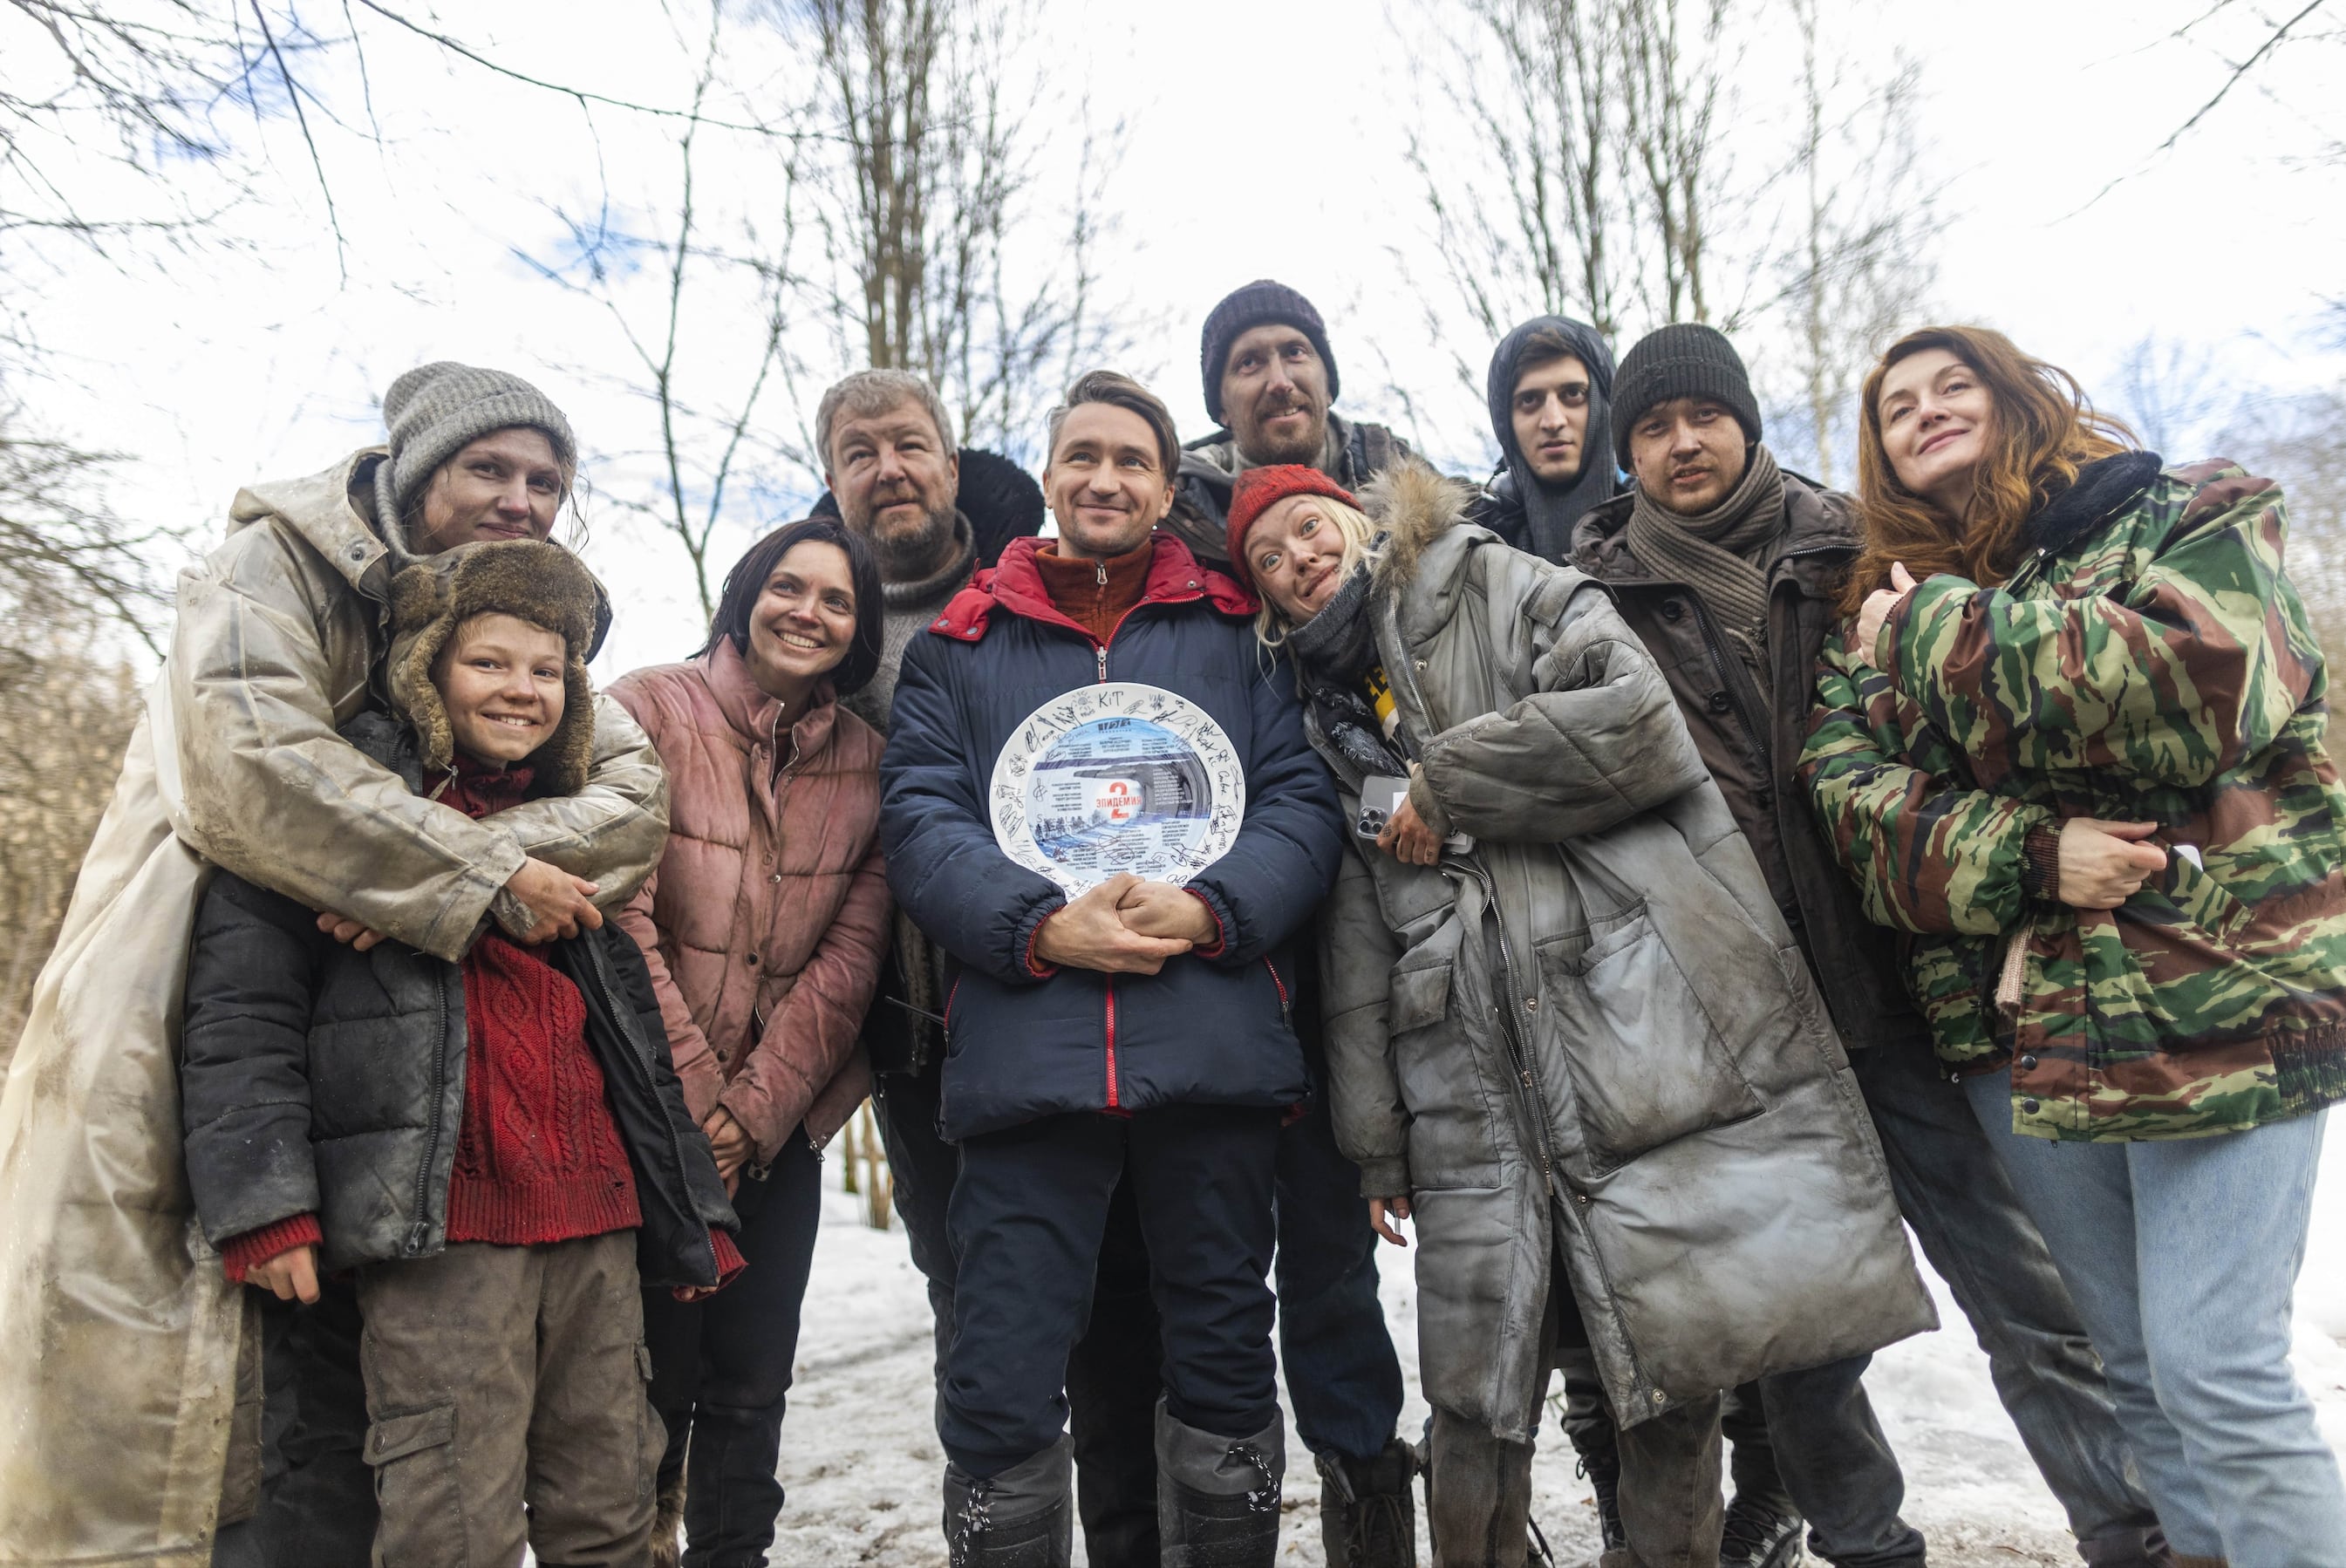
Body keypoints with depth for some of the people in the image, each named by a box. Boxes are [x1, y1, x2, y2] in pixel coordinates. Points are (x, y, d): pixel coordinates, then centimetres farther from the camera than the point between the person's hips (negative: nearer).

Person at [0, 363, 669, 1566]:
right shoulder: (278, 564, -3)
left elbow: (637, 793, -6)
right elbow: (244, 757, -23)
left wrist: (417, 879, -22)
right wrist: (483, 874, -21)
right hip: (171, 1047, -5)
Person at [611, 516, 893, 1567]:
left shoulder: (866, 760, 5)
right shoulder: (652, 708, -4)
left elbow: (850, 952, 0)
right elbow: (621, 916, -10)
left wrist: (757, 1107, -8)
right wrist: (695, 1095, -12)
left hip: (778, 1124, 3)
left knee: (752, 1383, 10)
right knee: (658, 1372, 3)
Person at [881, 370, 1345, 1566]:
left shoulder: (1237, 629, 13)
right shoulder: (961, 642, 12)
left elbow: (1303, 800, 5)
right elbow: (920, 819, 2)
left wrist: (1209, 911, -14)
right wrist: (1042, 928, -15)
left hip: (1215, 1048, 1)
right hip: (1024, 1052, 0)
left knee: (1224, 1359, 14)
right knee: (1002, 1386, 4)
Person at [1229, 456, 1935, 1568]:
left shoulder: (1504, 589, 8)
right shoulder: (1323, 721, 21)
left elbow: (1636, 720, -11)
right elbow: (1356, 948, 18)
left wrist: (1446, 788, -6)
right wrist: (1375, 1138, 14)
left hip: (1641, 1017, -4)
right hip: (1474, 1094, 4)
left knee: (1677, 1367, 1)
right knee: (1476, 1396, 3)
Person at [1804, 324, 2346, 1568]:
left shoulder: (2188, 520, 2)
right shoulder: (1882, 605, 12)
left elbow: (2206, 685, -19)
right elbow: (1856, 803, -1)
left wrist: (1943, 627, -13)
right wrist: (2026, 857, -18)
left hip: (2212, 1003, -4)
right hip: (2015, 1030, 5)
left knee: (2215, 1372, -6)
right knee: (2132, 1363, 14)